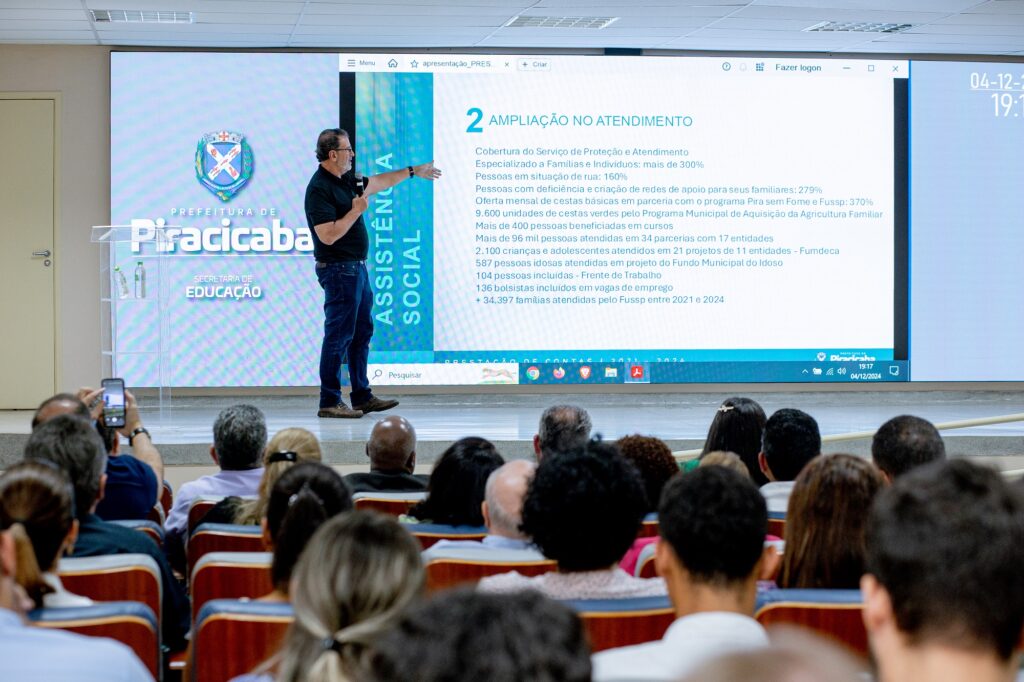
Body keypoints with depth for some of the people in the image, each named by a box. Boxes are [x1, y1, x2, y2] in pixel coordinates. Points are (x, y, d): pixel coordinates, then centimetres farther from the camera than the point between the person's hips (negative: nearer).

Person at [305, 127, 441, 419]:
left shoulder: (345, 181, 11)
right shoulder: (319, 189, -18)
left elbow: (378, 182, 29)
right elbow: (328, 235, -25)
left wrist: (413, 172, 35)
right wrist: (356, 211, -18)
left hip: (356, 268, 10)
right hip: (339, 270, -10)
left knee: (362, 332, 14)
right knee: (339, 335, -6)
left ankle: (362, 397, 21)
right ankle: (329, 402, -1)